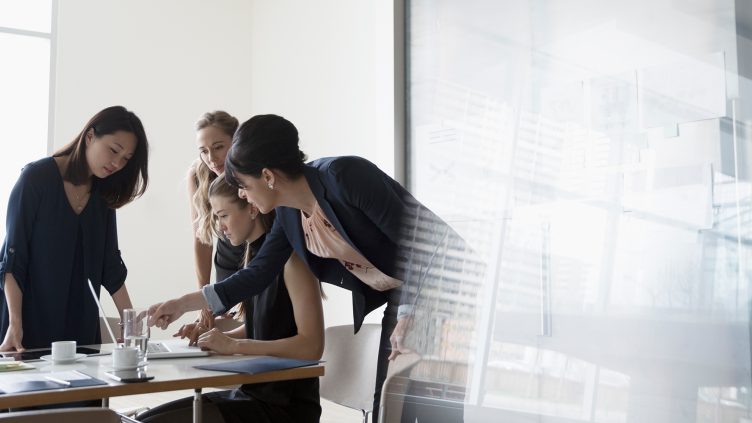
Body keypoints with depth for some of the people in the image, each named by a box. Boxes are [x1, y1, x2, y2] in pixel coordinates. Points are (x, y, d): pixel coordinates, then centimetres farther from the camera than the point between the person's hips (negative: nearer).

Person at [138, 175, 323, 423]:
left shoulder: (290, 258, -15)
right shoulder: (257, 256, 10)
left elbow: (312, 346, -22)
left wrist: (234, 345, -21)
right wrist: (215, 336, 3)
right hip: (252, 393, 8)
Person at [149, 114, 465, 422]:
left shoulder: (344, 175, -25)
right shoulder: (288, 213, 1)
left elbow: (413, 237, -23)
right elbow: (258, 274, 8)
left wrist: (409, 316, -23)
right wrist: (185, 303, 6)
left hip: (439, 283, -8)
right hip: (398, 300, 8)